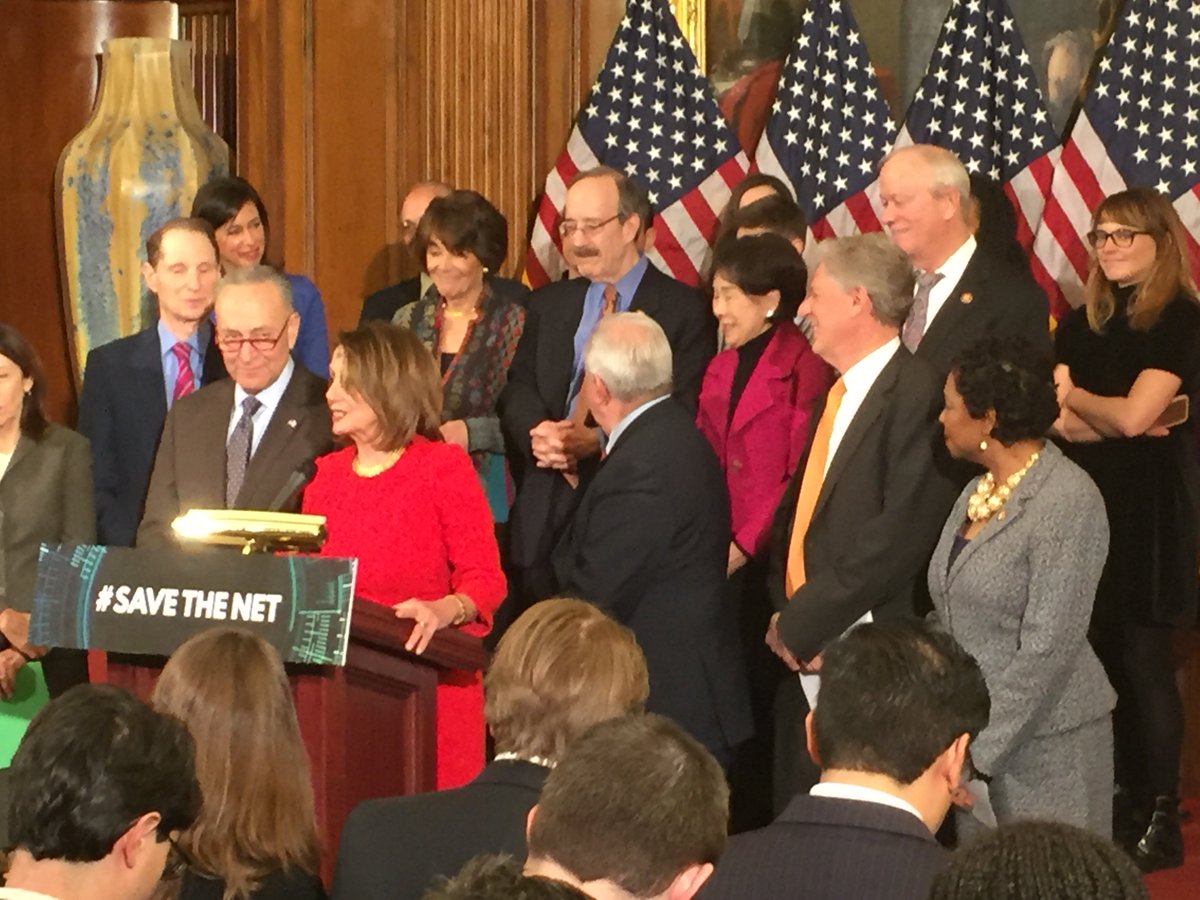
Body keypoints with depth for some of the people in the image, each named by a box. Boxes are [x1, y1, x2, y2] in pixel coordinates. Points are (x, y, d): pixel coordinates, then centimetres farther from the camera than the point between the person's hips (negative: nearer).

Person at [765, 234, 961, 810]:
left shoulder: (918, 393, -13)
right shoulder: (836, 395, 17)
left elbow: (900, 535, -20)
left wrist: (804, 623, -15)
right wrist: (785, 609, 2)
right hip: (804, 656, 9)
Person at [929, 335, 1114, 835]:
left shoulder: (1067, 502, -15)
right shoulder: (978, 494, 11)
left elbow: (1047, 649, -19)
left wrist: (978, 752, -19)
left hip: (1041, 742, -7)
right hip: (972, 728, 7)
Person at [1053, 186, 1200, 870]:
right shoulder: (1084, 324, 11)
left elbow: (1134, 415, -17)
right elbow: (1059, 422, 2)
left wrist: (1076, 396, 0)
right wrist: (1121, 423, -14)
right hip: (1089, 505, 6)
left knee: (1144, 661, -4)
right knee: (1102, 657, 5)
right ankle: (1123, 802, 15)